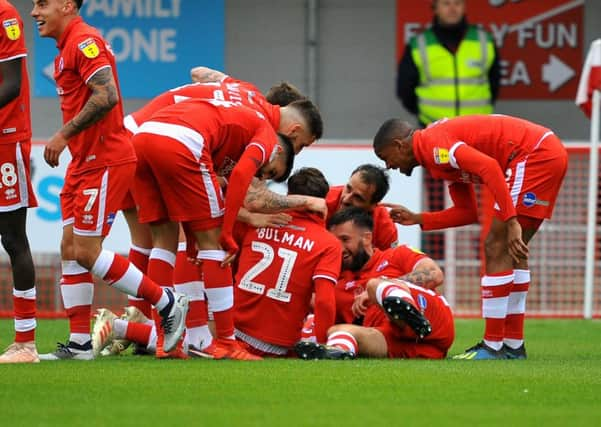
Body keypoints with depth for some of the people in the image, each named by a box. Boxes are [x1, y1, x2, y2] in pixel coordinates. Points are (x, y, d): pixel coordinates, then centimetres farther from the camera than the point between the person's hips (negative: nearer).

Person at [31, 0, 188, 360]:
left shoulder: (84, 42, -15)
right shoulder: (68, 47, 16)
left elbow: (106, 97, -26)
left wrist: (63, 135, -23)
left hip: (105, 162, -10)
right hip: (85, 162, 10)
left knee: (86, 251, -9)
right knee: (70, 249, 7)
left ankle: (168, 304, 2)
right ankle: (79, 343, 9)